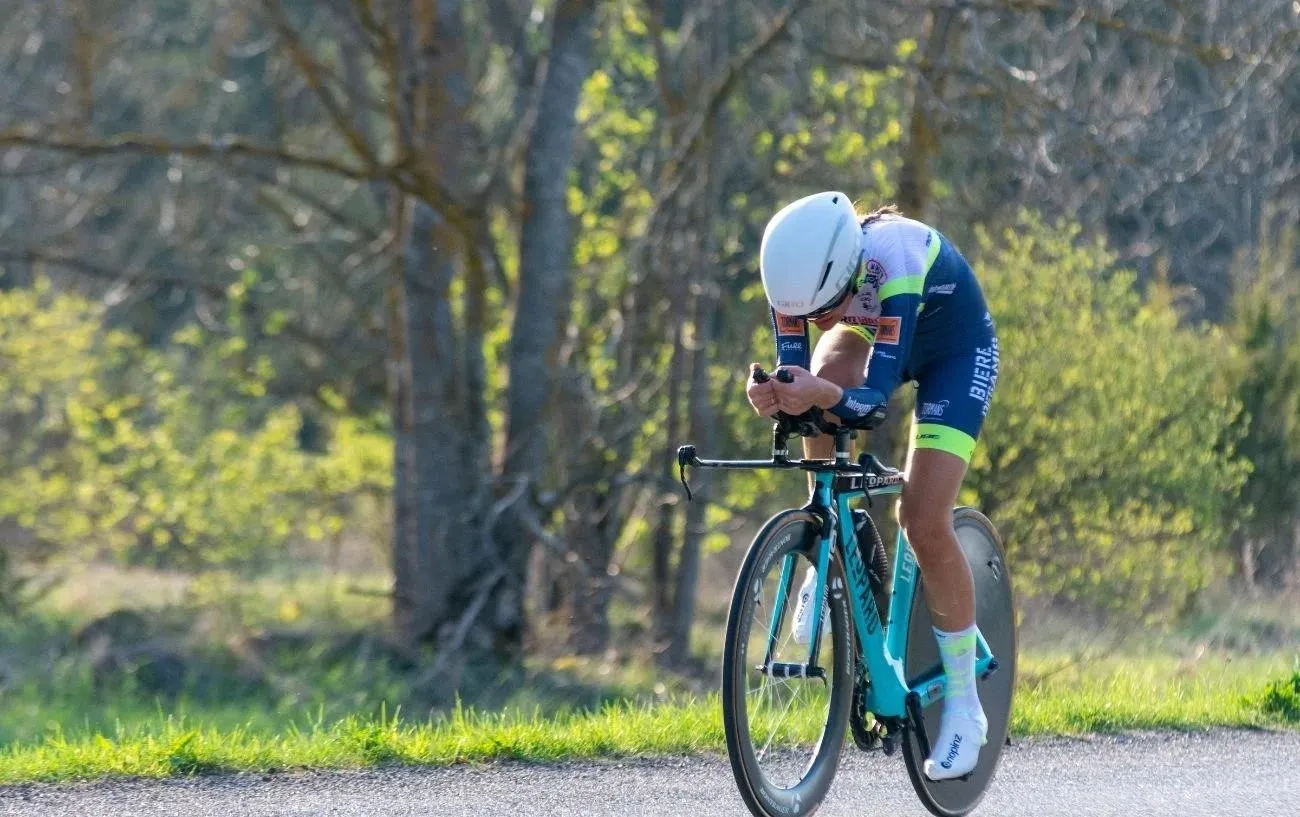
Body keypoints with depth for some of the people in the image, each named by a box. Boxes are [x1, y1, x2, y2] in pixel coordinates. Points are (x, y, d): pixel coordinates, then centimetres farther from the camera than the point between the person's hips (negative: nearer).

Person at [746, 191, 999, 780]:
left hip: (954, 350, -5)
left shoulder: (896, 266, -42)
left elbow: (877, 395, -44)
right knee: (821, 389, -30)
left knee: (924, 523, -16)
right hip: (873, 330, 5)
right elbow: (796, 372, -23)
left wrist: (827, 396, -64)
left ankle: (964, 705, -2)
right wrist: (775, 397, -47)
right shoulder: (799, 270, -28)